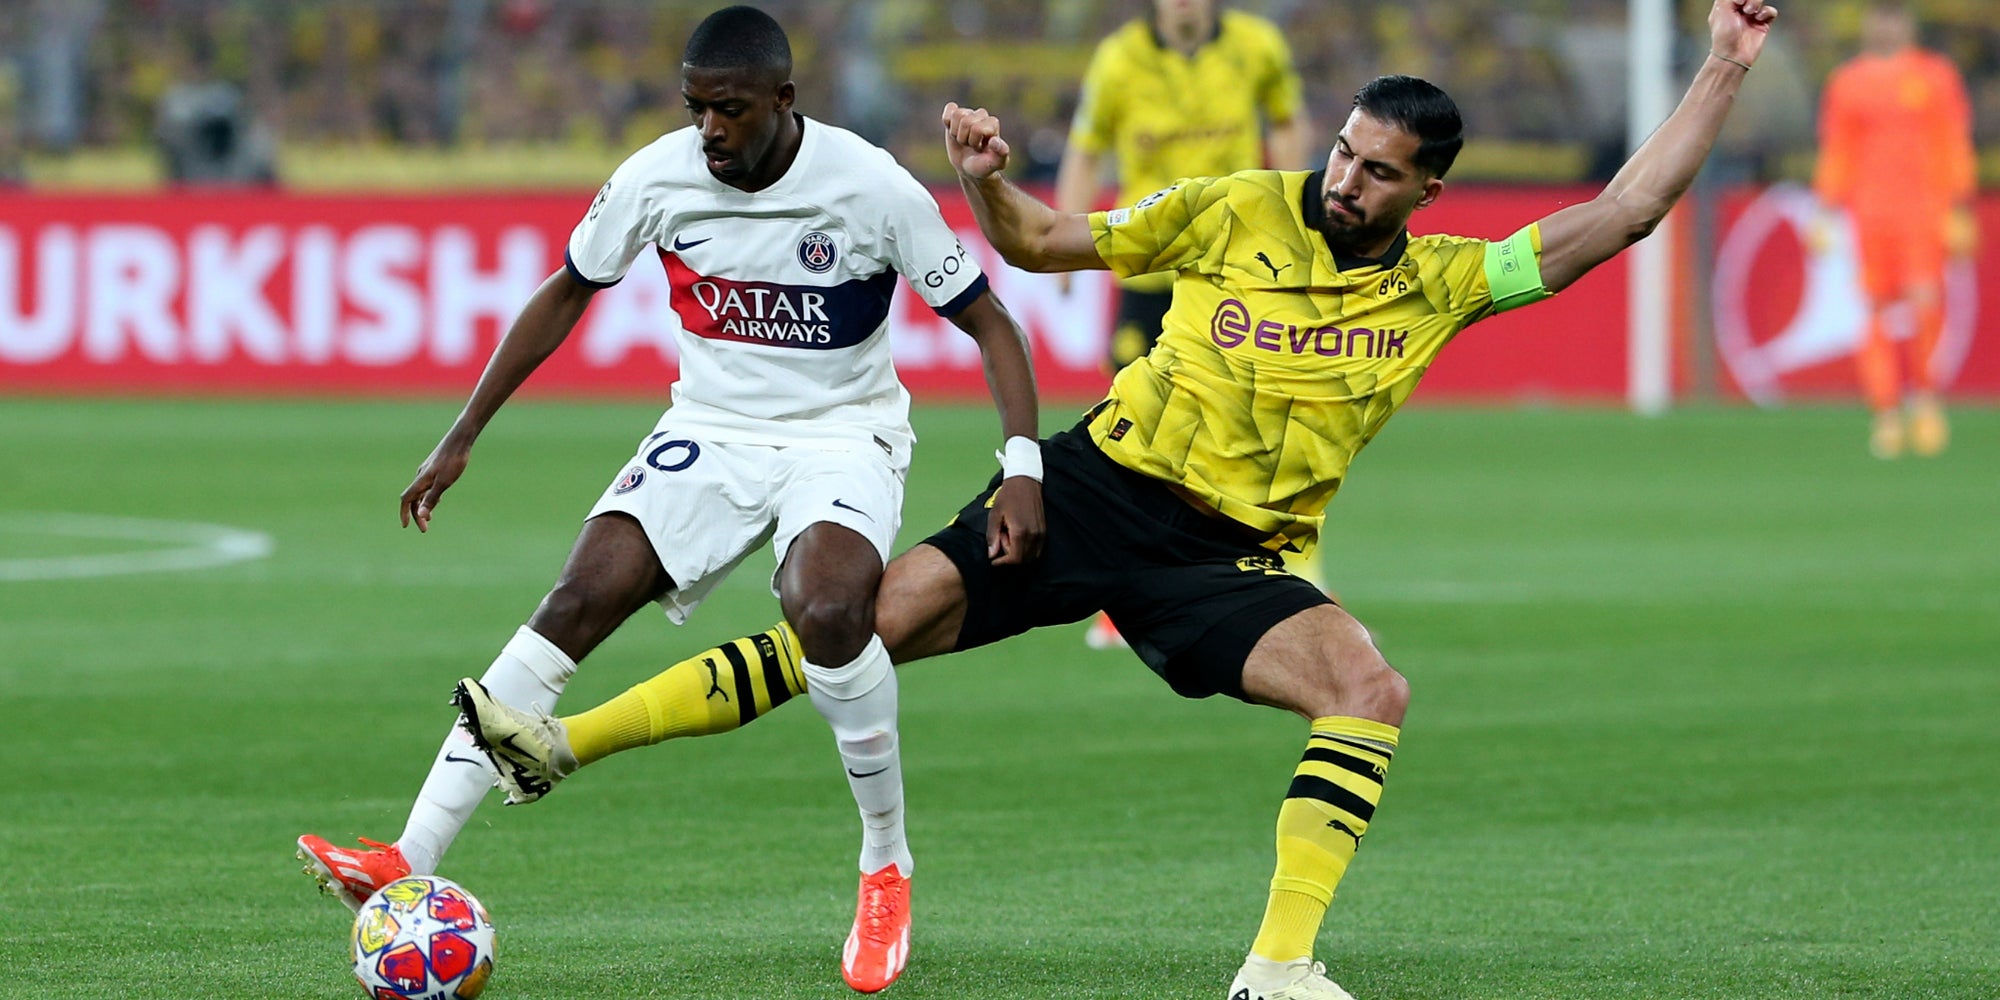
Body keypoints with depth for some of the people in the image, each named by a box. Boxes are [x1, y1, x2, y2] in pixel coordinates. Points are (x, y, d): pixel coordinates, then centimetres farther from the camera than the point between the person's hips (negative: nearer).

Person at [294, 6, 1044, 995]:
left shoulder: (870, 188, -19)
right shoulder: (657, 179, -10)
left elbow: (988, 322, -10)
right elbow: (566, 293, 7)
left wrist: (1023, 469, -21)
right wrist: (461, 437, 5)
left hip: (842, 438, -3)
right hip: (710, 431, 3)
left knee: (827, 612, -33)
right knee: (579, 598, -17)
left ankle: (886, 867, -9)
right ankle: (411, 861, -21)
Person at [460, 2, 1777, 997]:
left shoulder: (1442, 285, 4)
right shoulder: (1234, 213, 1)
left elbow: (1619, 218, 1)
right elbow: (1042, 246, 9)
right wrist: (987, 181, -12)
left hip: (1230, 558, 1)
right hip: (1101, 489, -1)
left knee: (1371, 690, -26)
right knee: (872, 620, -14)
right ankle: (567, 741, -10)